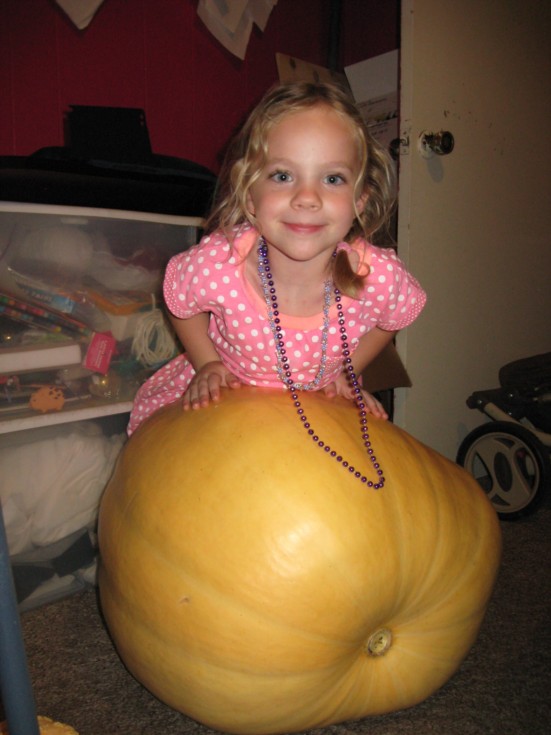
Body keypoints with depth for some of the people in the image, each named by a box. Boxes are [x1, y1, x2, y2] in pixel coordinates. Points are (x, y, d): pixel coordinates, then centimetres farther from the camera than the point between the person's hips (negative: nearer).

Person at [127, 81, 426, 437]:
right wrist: (208, 364, -14)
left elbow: (389, 320, -3)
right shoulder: (216, 265, -33)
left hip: (318, 404, 1)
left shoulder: (380, 276, -29)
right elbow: (182, 305, -7)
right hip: (224, 394, -1)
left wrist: (345, 371, -8)